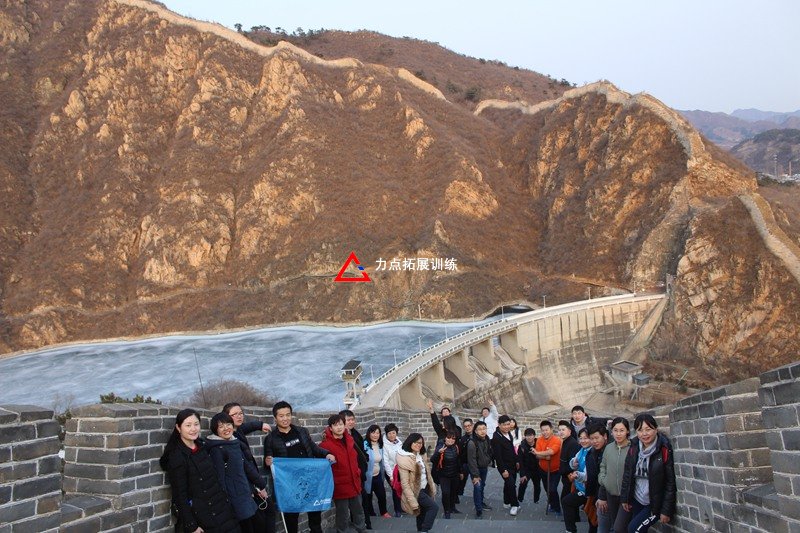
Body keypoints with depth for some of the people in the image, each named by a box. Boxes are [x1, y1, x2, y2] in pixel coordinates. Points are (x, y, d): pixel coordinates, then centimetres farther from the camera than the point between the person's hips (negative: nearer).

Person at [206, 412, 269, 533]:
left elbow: (247, 466, 17)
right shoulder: (217, 450, -14)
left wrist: (261, 485, 20)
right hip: (235, 498, -8)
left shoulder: (236, 443, 8)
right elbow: (219, 477, -17)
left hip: (246, 494, 8)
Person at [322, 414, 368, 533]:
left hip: (354, 484, 7)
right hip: (340, 486, -7)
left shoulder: (349, 440, 5)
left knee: (358, 511, 19)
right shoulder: (325, 445, -17)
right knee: (343, 514, 6)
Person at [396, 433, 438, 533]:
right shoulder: (404, 459, -21)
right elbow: (405, 484, -22)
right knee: (434, 507, -15)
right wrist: (413, 502, -24)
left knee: (423, 513, 15)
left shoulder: (420, 455, 4)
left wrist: (432, 487, 11)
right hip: (416, 491, -8)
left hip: (425, 488, 8)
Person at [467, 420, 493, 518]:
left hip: (484, 468, 6)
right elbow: (471, 460, -24)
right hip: (475, 468, -6)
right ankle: (478, 510, -10)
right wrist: (475, 475, -23)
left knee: (482, 486, 19)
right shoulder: (472, 443, -26)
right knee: (477, 487, -17)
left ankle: (481, 503, 40)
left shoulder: (487, 439, -6)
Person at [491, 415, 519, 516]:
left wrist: (516, 461, 18)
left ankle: (507, 503, 30)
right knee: (511, 484, -11)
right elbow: (497, 455, -23)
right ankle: (515, 505, 1)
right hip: (504, 466, -8)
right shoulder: (496, 438, -23)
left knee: (508, 484, 16)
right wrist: (503, 470, -22)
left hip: (512, 465, 8)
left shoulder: (508, 433, 4)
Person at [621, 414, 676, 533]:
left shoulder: (664, 450, -17)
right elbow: (627, 474, 8)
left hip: (656, 504, -5)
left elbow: (671, 482, -15)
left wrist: (666, 510, -15)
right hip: (636, 501, 5)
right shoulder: (634, 448, -1)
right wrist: (624, 498, 6)